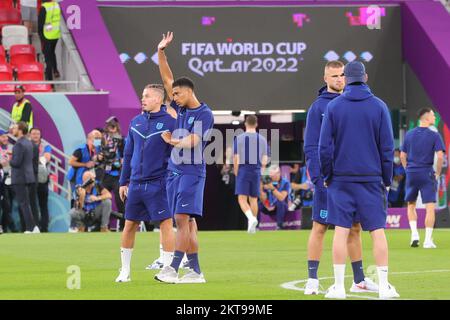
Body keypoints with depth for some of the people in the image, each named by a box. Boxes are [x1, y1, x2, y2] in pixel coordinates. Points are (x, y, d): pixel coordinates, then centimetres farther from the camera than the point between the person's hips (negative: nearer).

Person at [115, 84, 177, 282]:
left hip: (158, 184, -5)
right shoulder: (136, 122, 10)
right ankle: (125, 270, 18)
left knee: (166, 224, -7)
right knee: (129, 225, 8)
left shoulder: (169, 122, -6)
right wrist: (123, 182, 14)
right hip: (136, 183, 5)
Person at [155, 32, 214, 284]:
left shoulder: (204, 114, -6)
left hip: (192, 171, -7)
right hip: (175, 170, 7)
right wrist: (161, 53, 9)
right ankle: (195, 271, 6)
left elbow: (193, 140, -17)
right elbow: (167, 79, 15)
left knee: (183, 218, -13)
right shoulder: (181, 108, 13)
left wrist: (175, 142, -30)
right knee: (187, 221, 5)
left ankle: (173, 268, -19)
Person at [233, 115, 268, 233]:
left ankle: (251, 218, -27)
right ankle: (252, 226, 13)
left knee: (242, 198, -2)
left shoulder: (239, 138, -4)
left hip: (243, 171, -3)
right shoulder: (262, 139, 3)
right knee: (253, 199, 11)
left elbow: (236, 159, -5)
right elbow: (264, 160, 4)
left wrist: (236, 173, 6)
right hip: (256, 172, 3)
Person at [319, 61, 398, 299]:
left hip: (341, 179, 0)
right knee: (377, 231, 2)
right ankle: (384, 286, -1)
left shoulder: (333, 107, 0)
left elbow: (325, 146, -2)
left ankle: (339, 286, 0)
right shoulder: (379, 107, 0)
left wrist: (326, 176, 9)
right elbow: (387, 147, 1)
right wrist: (386, 179, 9)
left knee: (341, 231, 1)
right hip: (372, 179, 0)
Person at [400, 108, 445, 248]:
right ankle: (428, 240, -6)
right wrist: (438, 173, -1)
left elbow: (402, 155, 10)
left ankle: (414, 233, 5)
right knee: (430, 207, -1)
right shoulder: (434, 135, -6)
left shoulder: (409, 134, 7)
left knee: (411, 205, 19)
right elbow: (440, 156, -13)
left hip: (411, 174, 4)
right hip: (427, 174, -4)